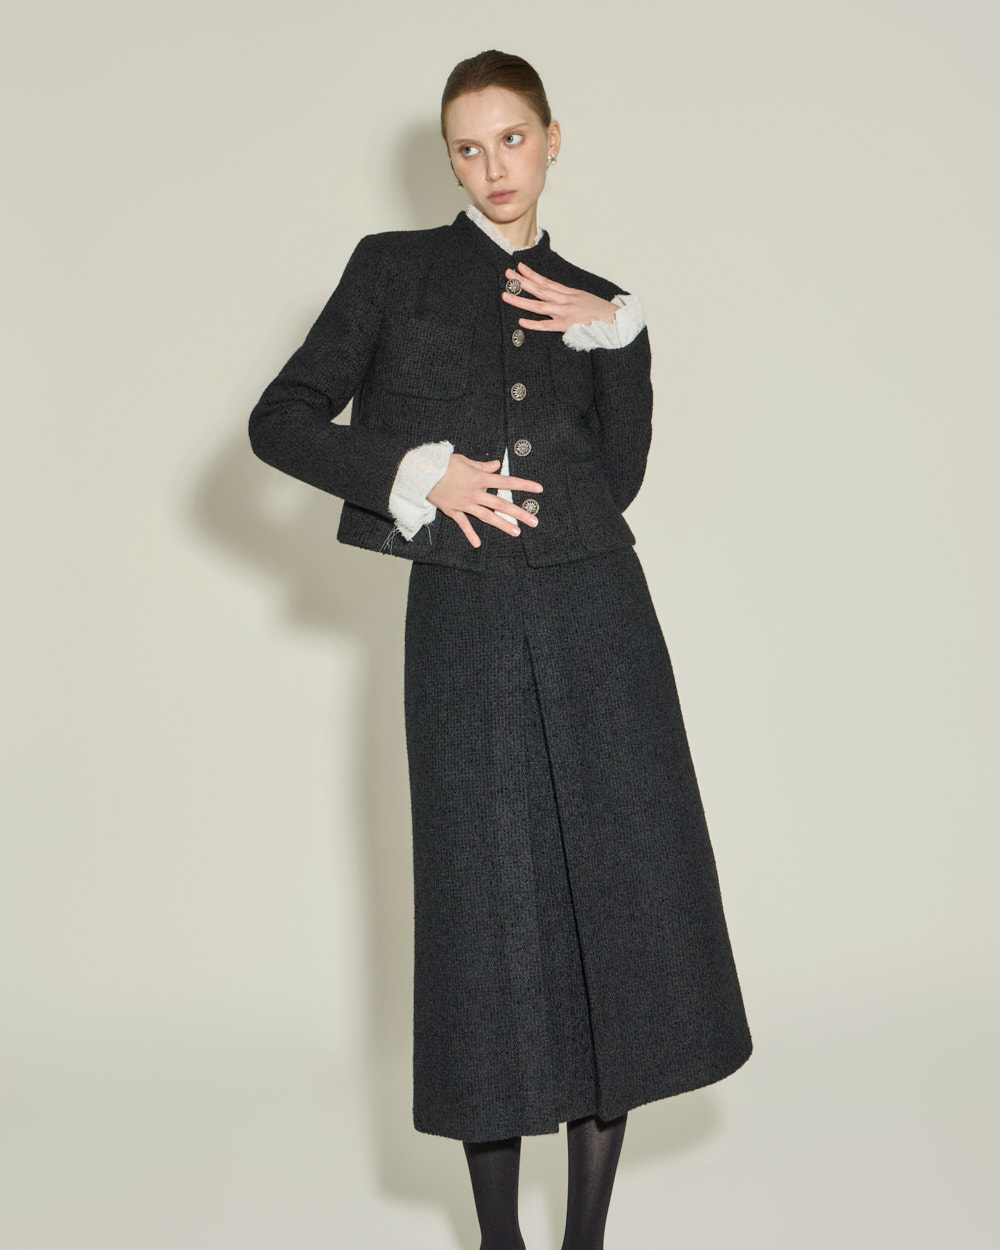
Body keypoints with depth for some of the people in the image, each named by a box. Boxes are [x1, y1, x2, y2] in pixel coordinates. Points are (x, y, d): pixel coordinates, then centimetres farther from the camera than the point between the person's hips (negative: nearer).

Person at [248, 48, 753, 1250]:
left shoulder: (597, 303, 15)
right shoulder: (395, 267, 8)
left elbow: (617, 478, 3)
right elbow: (281, 420, 2)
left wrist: (614, 336, -6)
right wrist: (421, 471, -8)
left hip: (595, 612, 3)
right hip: (464, 620, -2)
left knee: (621, 903, 2)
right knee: (492, 912, 1)